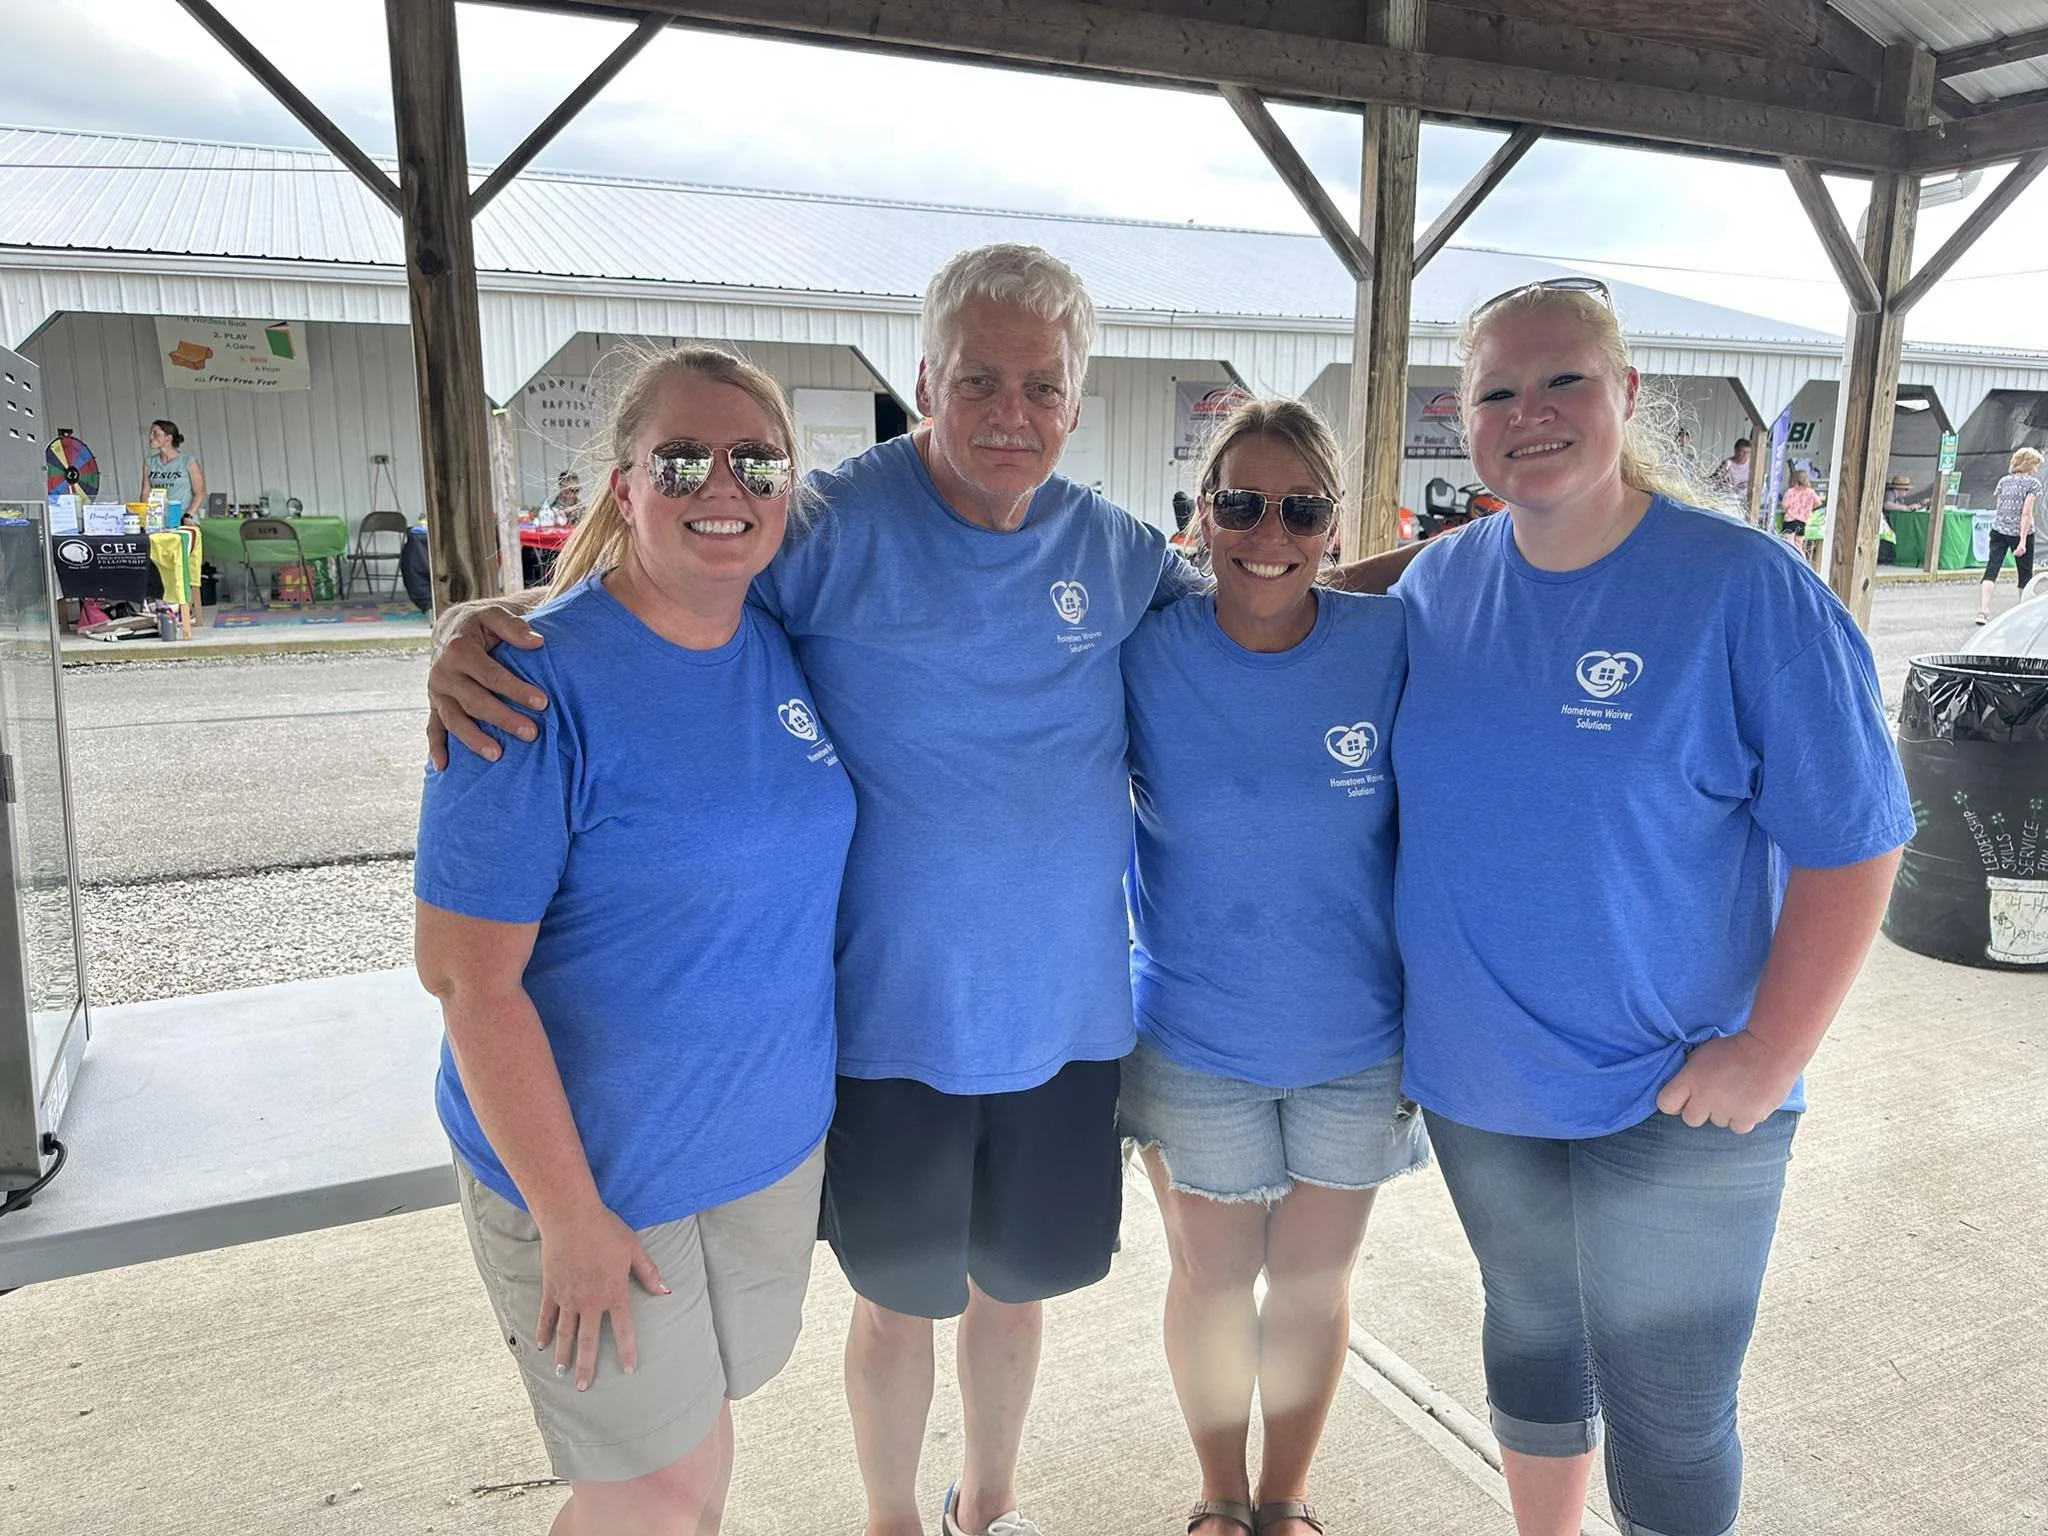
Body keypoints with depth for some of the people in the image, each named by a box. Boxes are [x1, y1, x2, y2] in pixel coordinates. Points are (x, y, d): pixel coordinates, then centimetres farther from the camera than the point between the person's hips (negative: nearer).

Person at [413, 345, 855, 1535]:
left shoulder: (790, 649, -2)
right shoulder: (537, 679, -21)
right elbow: (469, 974, -20)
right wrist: (567, 1215, -17)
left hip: (775, 1149, 6)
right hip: (595, 1170, -5)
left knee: (704, 1418, 25)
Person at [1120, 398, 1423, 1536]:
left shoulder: (1393, 646, -13)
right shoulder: (1144, 655, -13)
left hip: (1360, 1046, 1)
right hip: (1193, 1044, 0)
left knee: (1313, 1279, 19)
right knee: (1212, 1277, 17)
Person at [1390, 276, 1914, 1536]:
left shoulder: (1745, 585, -14)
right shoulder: (1437, 585, -1)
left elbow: (1850, 840, -13)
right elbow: (1373, 778, 15)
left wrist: (1769, 1060, -15)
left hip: (1675, 1102, -4)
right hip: (1474, 1075, 5)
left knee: (1667, 1421, 9)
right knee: (1531, 1332, 24)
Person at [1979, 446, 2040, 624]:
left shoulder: (2004, 481, 9)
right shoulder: (2033, 483, -6)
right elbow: (2026, 513, -14)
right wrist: (2023, 541, -17)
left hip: (1998, 530, 4)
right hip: (2020, 532, -4)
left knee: (1991, 570, -4)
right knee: (2025, 574, 11)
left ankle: (1982, 611, -20)